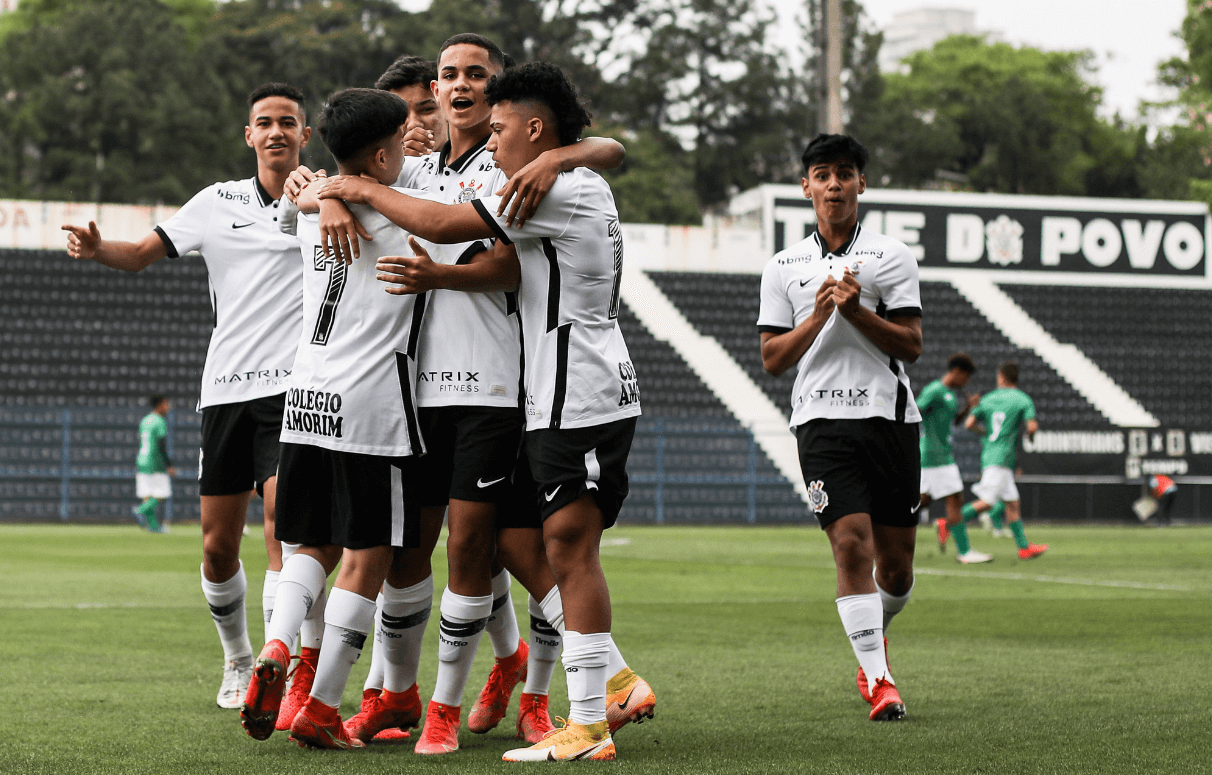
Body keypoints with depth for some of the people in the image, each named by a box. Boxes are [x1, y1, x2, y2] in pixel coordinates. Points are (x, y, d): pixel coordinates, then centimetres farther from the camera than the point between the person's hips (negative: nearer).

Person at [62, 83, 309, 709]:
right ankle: (236, 660, 29)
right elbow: (143, 254, 13)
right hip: (225, 390, 3)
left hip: (294, 387, -3)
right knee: (218, 550, 5)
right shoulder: (218, 203, 11)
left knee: (285, 523, -21)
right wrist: (96, 249, -7)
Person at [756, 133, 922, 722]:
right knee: (852, 545, -15)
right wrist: (818, 316, -8)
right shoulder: (783, 268, 11)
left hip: (888, 414, 1)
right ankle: (877, 679, -11)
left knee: (895, 560, 5)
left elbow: (911, 345, 1)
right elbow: (772, 359, 7)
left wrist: (857, 311, -13)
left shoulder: (891, 256, 7)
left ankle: (874, 633, 36)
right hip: (822, 419, -1)